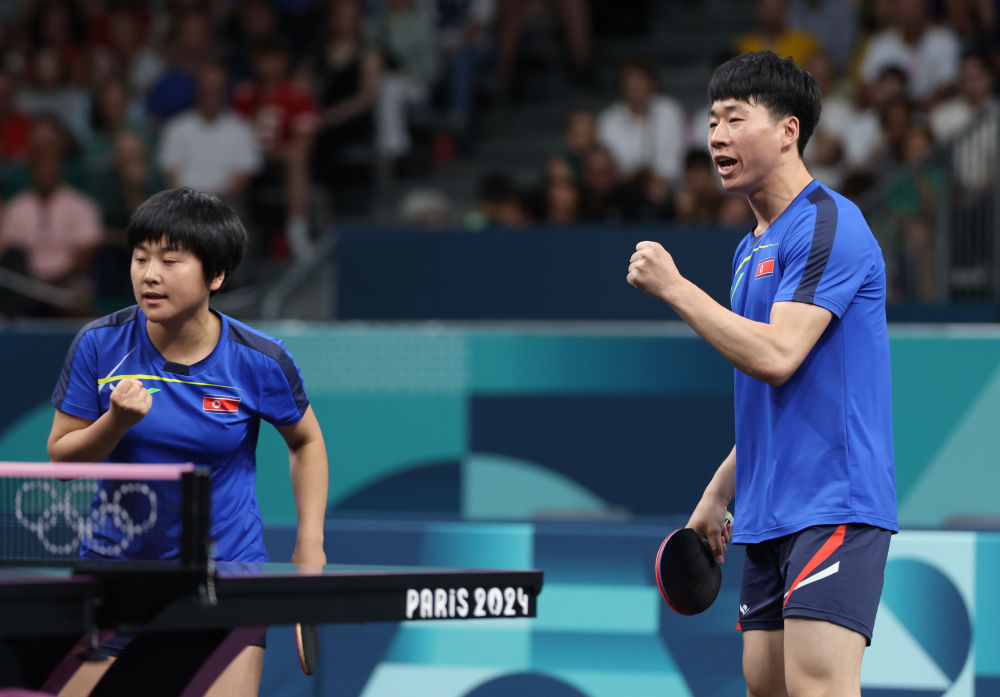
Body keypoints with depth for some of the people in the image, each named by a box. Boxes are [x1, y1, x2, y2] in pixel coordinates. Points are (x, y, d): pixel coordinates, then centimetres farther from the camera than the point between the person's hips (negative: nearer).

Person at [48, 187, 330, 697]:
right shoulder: (100, 345, -9)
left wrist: (310, 544, 1)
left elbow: (306, 442, 8)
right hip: (115, 565, 1)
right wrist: (117, 422, -22)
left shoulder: (259, 362, -11)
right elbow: (61, 455, -3)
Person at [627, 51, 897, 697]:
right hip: (770, 516, 10)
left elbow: (777, 357, -21)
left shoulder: (828, 225, -11)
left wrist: (673, 287, -13)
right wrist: (718, 494, 23)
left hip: (833, 504, -10)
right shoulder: (753, 249, 20)